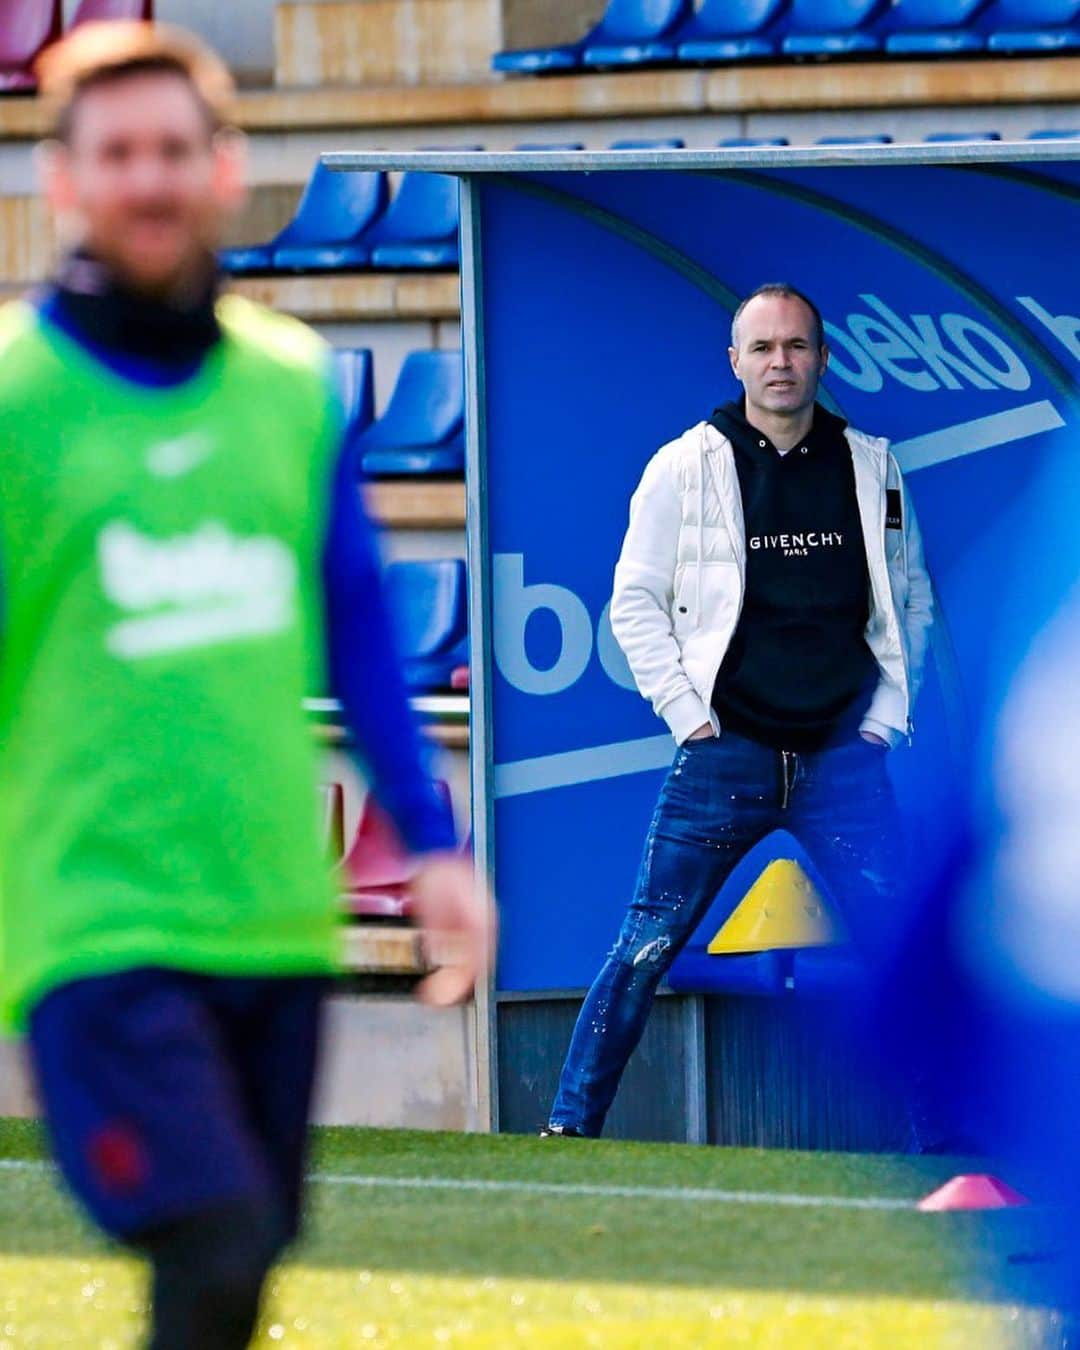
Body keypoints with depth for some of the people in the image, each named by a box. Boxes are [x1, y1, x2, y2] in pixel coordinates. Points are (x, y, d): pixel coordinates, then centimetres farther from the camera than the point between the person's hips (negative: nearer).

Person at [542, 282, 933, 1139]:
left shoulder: (871, 467, 8)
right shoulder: (686, 467, 1)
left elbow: (911, 600, 17)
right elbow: (635, 600, 4)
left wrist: (888, 713, 7)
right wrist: (686, 712, -3)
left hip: (843, 756, 2)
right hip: (726, 750, -2)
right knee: (646, 950, -2)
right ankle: (570, 1127, 5)